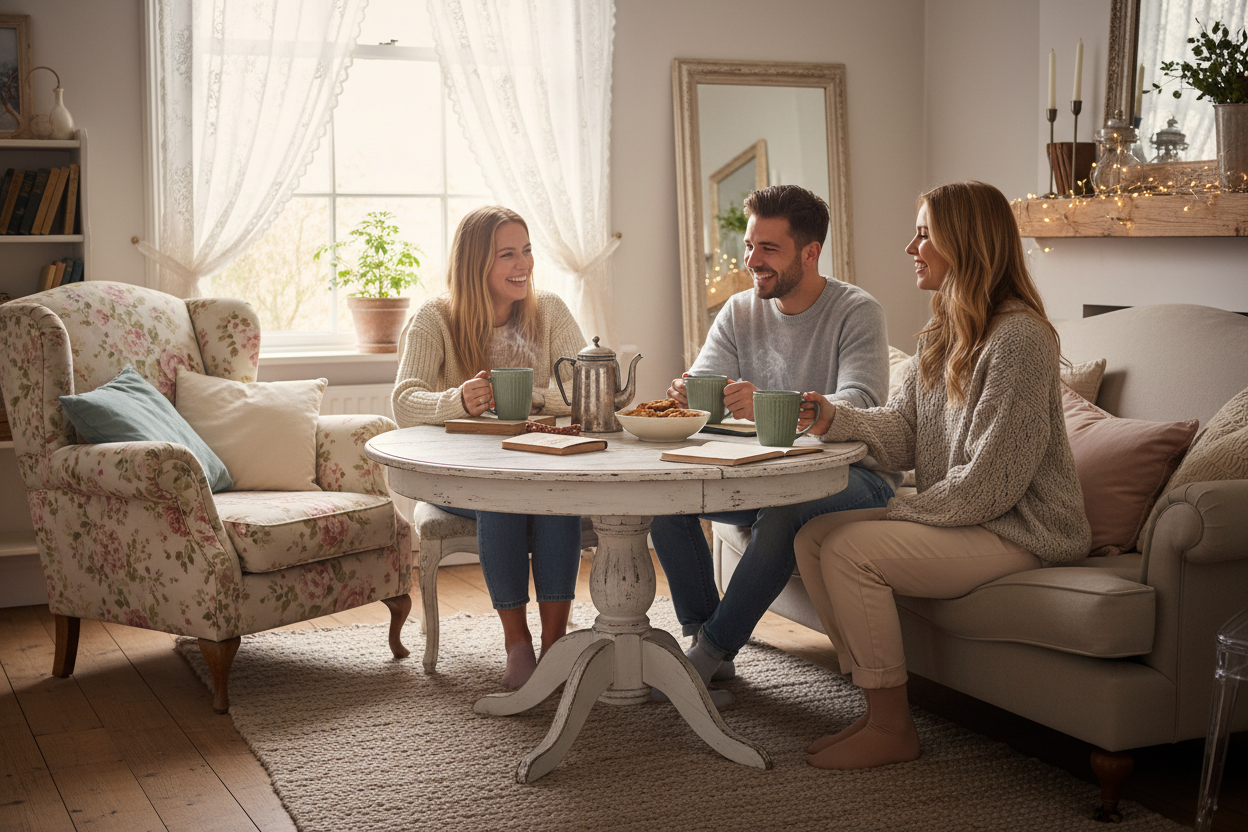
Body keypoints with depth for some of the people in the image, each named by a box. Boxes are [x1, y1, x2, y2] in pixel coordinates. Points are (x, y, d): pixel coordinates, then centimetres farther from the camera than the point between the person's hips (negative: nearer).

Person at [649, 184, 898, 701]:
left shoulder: (857, 312, -11)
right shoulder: (739, 313, 6)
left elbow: (862, 405, -27)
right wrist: (685, 396, -29)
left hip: (852, 471, -5)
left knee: (783, 508, -37)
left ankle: (711, 652, -21)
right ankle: (703, 638, -8)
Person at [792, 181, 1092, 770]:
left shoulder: (1018, 336, -19)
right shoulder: (945, 333, 12)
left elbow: (991, 480, -22)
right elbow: (902, 432, 7)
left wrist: (901, 514, -15)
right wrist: (834, 419, -11)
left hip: (1021, 532, -10)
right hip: (957, 517, 10)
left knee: (850, 549, -23)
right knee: (813, 536, -2)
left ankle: (892, 729, -8)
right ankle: (874, 705, 1)